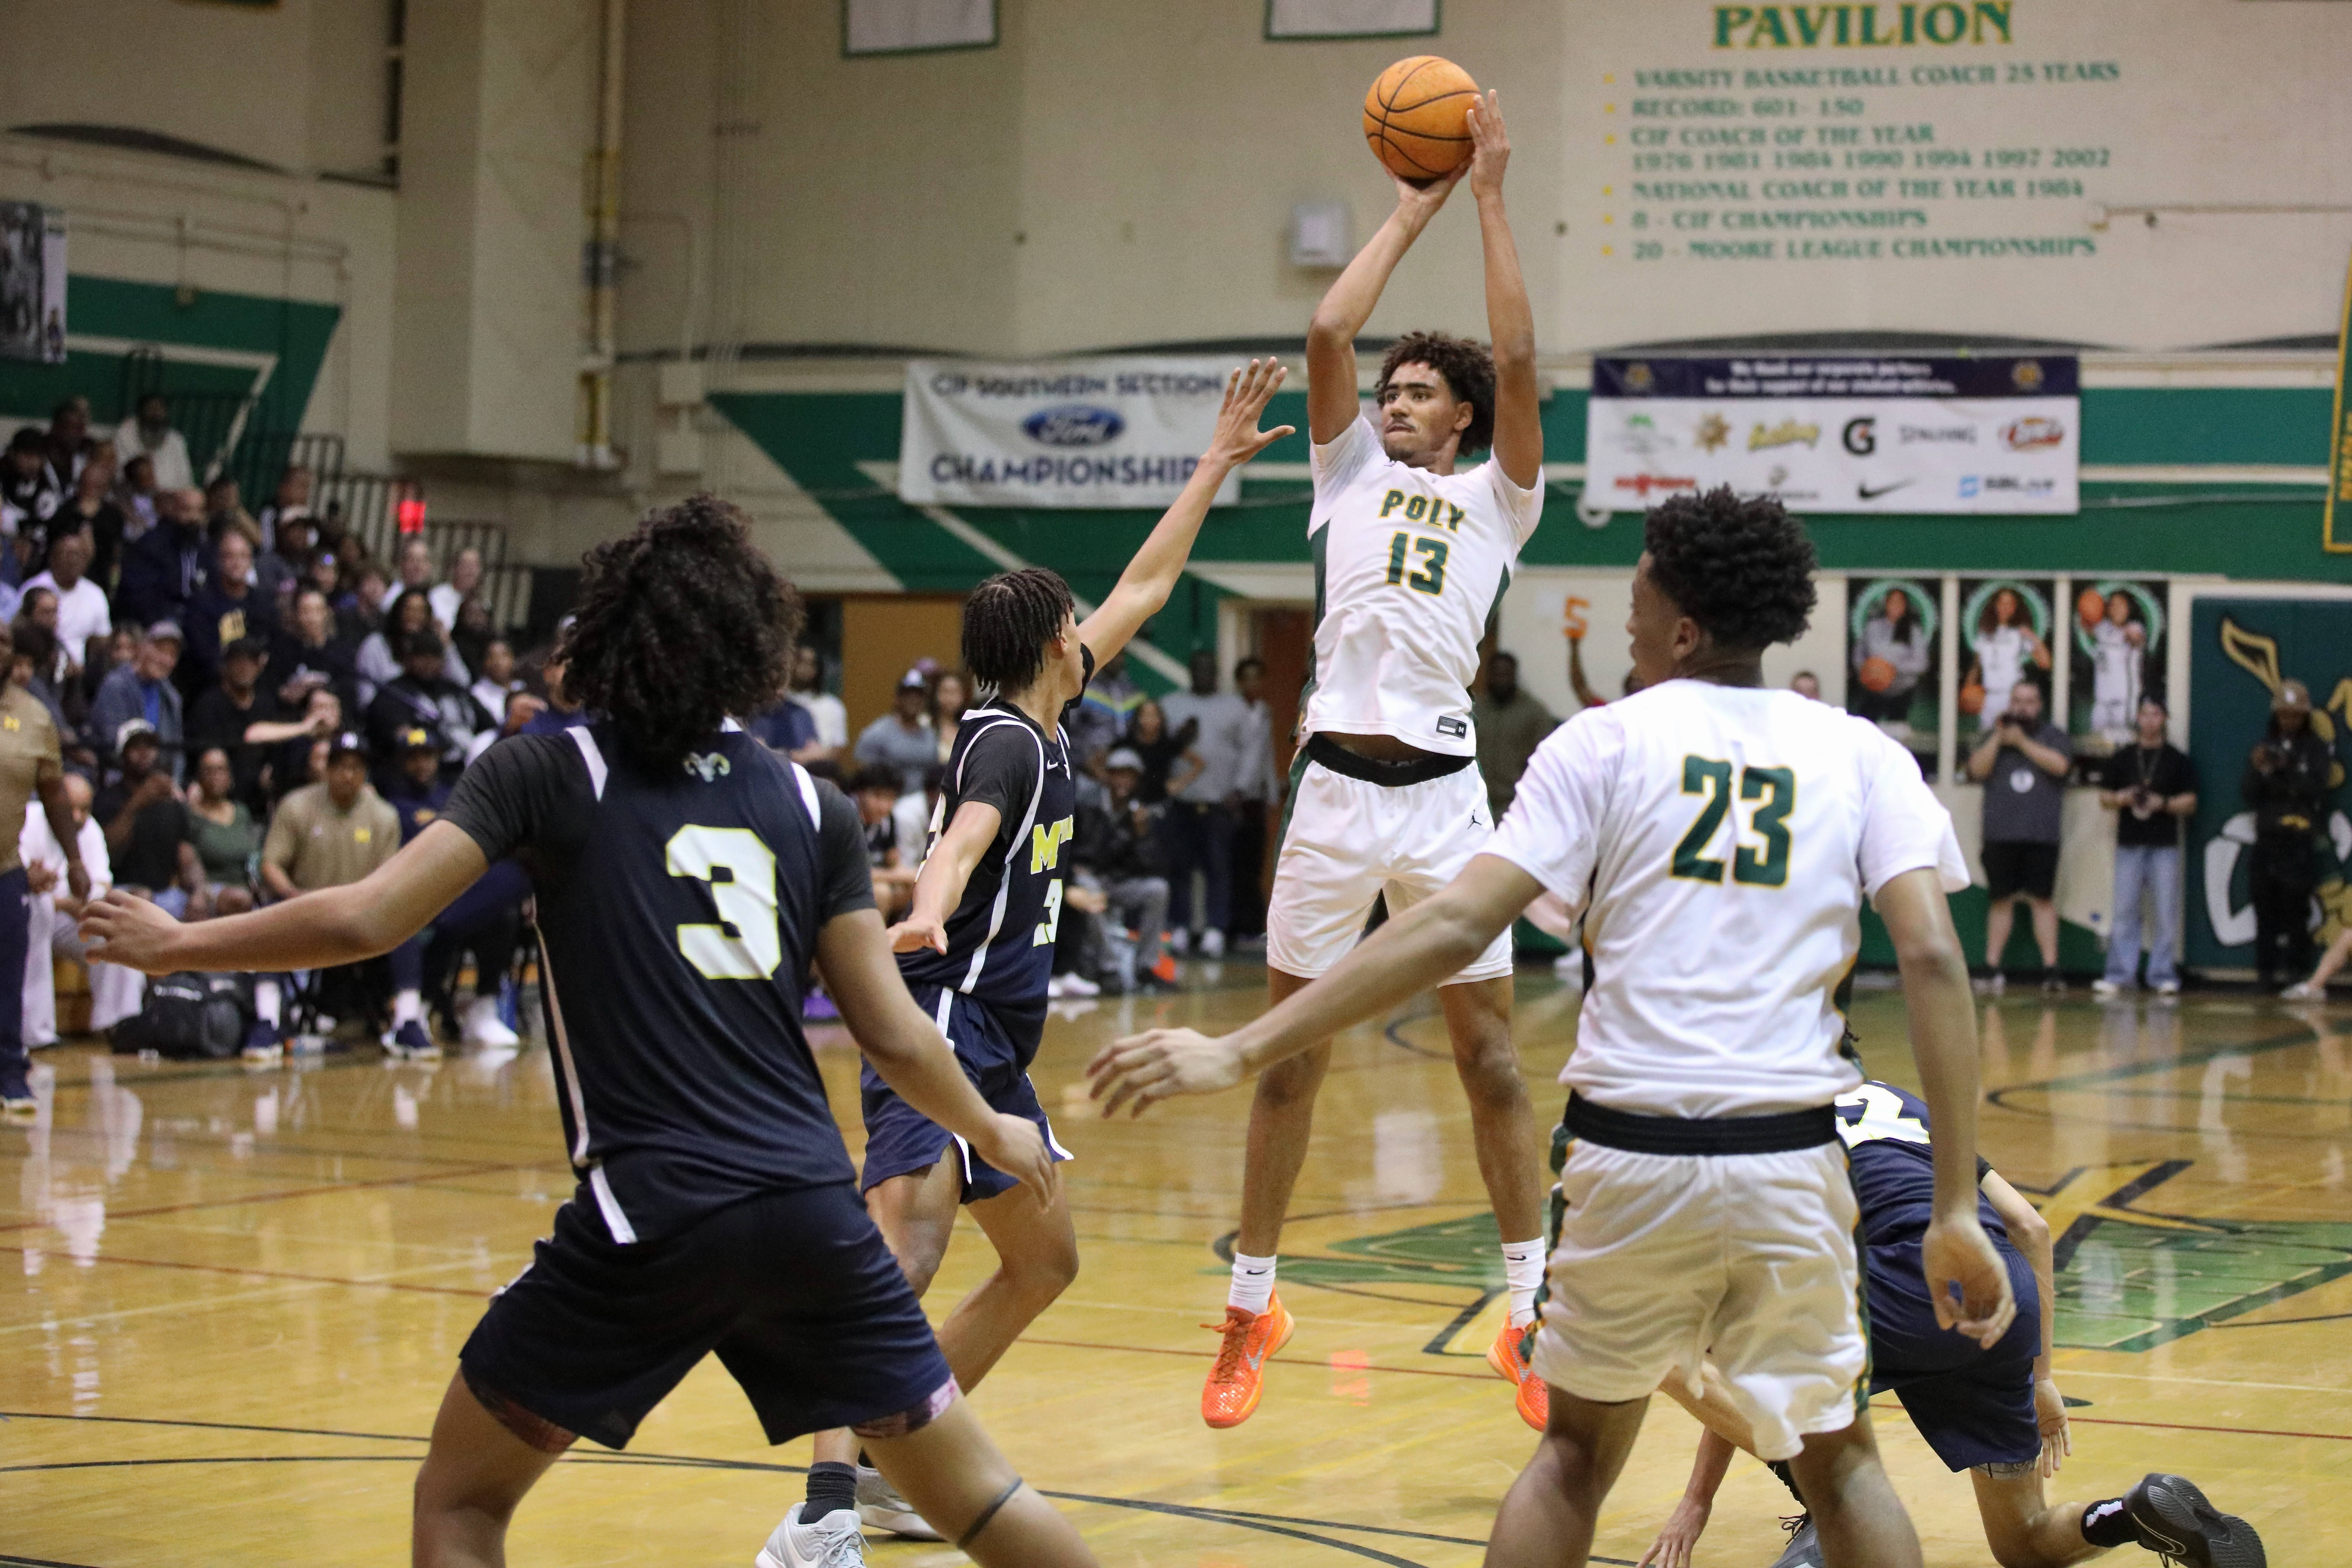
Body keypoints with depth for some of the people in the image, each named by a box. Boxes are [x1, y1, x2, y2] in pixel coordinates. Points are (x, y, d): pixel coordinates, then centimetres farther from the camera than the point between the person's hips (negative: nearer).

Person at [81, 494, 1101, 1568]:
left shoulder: (546, 773, 3)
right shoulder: (811, 806, 11)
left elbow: (360, 923, -5)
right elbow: (893, 1037, 9)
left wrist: (171, 944, 9)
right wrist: (992, 1132, 28)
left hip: (648, 1221, -3)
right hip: (810, 1214, 3)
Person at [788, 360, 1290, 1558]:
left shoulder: (1043, 718, 15)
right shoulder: (1008, 740, -11)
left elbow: (1143, 589, 26)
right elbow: (960, 841, -33)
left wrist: (1216, 466, 29)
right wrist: (924, 920, -54)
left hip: (993, 1045, 11)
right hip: (944, 1030, -11)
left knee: (1042, 1258, 19)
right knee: (907, 1246, -26)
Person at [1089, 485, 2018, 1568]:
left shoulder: (1607, 742, 1)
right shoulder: (1861, 756, 5)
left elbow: (1454, 927, -8)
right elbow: (1932, 958, -7)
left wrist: (1240, 1053, -8)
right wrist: (1957, 1211, -7)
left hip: (1634, 1156, -1)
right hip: (1793, 1164, 1)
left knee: (1577, 1447, 20)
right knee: (1837, 1459, 20)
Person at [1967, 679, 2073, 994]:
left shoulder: (2053, 735, 7)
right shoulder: (1993, 735, 11)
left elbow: (2059, 764, -12)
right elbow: (1978, 769, -2)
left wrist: (2022, 742, -11)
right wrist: (1999, 737, -10)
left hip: (2041, 836, -1)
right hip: (2000, 835, 1)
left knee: (2043, 899, -4)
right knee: (2001, 900, 4)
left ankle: (2050, 968, -4)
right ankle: (1992, 967, 8)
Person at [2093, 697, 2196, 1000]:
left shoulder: (2177, 760, 5)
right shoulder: (2122, 758, 11)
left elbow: (2190, 802, 3)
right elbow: (2104, 797, 13)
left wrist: (2164, 804, -14)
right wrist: (2121, 799, -8)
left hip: (2165, 846, -1)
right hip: (2129, 844, 1)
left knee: (2166, 912, -2)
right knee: (2124, 910, 0)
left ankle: (2163, 975, 5)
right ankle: (2120, 975, 3)